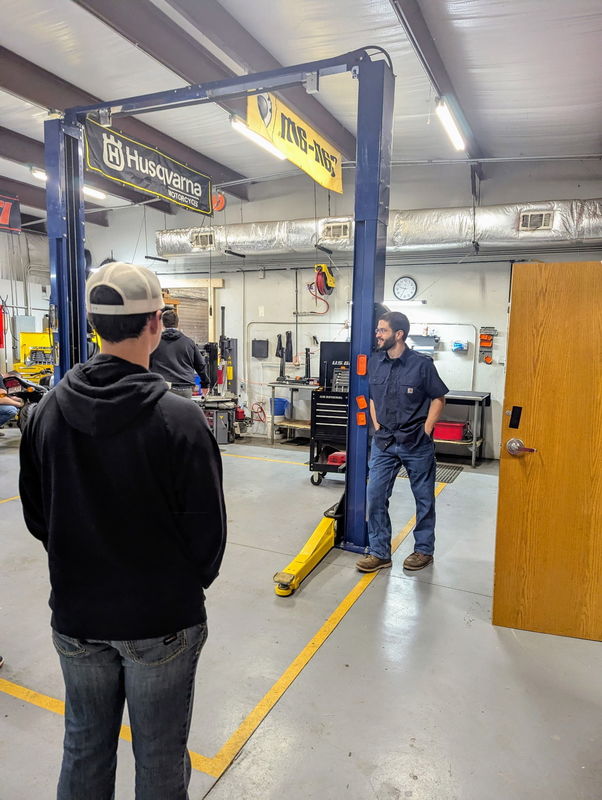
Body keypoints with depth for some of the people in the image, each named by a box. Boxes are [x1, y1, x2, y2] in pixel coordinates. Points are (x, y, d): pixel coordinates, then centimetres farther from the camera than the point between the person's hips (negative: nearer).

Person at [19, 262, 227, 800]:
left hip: (75, 615, 5)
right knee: (160, 755, 18)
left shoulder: (49, 410, -7)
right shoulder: (178, 417, -23)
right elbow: (208, 527, -15)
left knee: (85, 745, 26)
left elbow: (36, 514, 3)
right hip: (161, 620, -4)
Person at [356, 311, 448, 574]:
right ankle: (379, 552, 15)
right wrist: (376, 426, 6)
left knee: (424, 498, 10)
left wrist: (425, 431, -8)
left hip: (416, 444, -3)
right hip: (384, 442, 4)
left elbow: (438, 398, -3)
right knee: (375, 495, 1)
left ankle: (423, 550, 28)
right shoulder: (374, 362, 2)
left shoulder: (421, 364, -11)